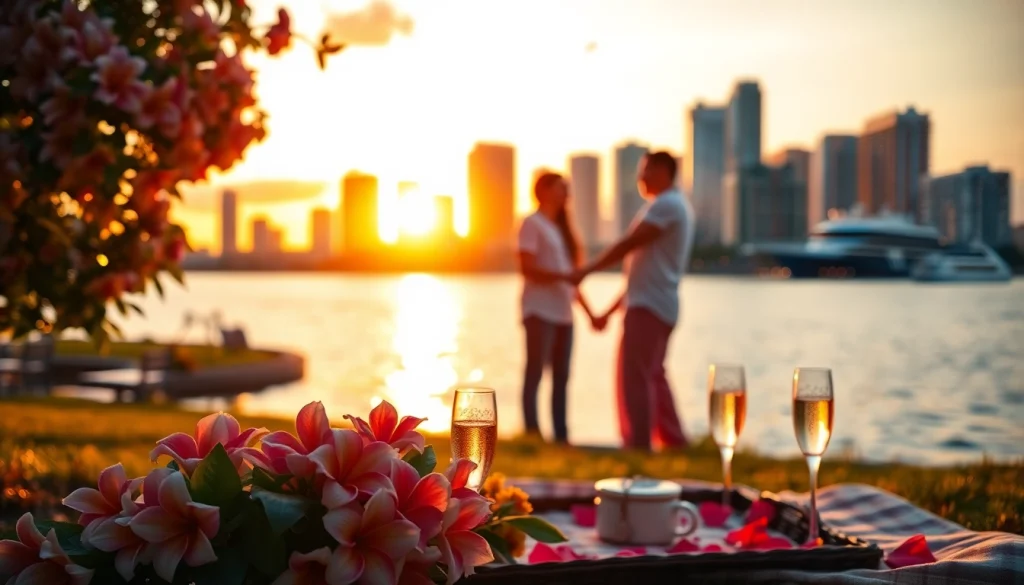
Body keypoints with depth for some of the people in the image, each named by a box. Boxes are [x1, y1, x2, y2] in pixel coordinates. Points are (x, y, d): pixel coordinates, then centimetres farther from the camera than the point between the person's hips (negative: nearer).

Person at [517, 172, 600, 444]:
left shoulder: (561, 227, 20)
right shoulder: (532, 223, -3)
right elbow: (527, 268, -14)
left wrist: (589, 312, 16)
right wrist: (563, 276, -23)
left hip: (563, 312, 8)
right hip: (539, 310, -7)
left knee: (561, 376, 5)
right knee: (535, 373, -7)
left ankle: (561, 436, 8)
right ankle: (532, 434, -6)